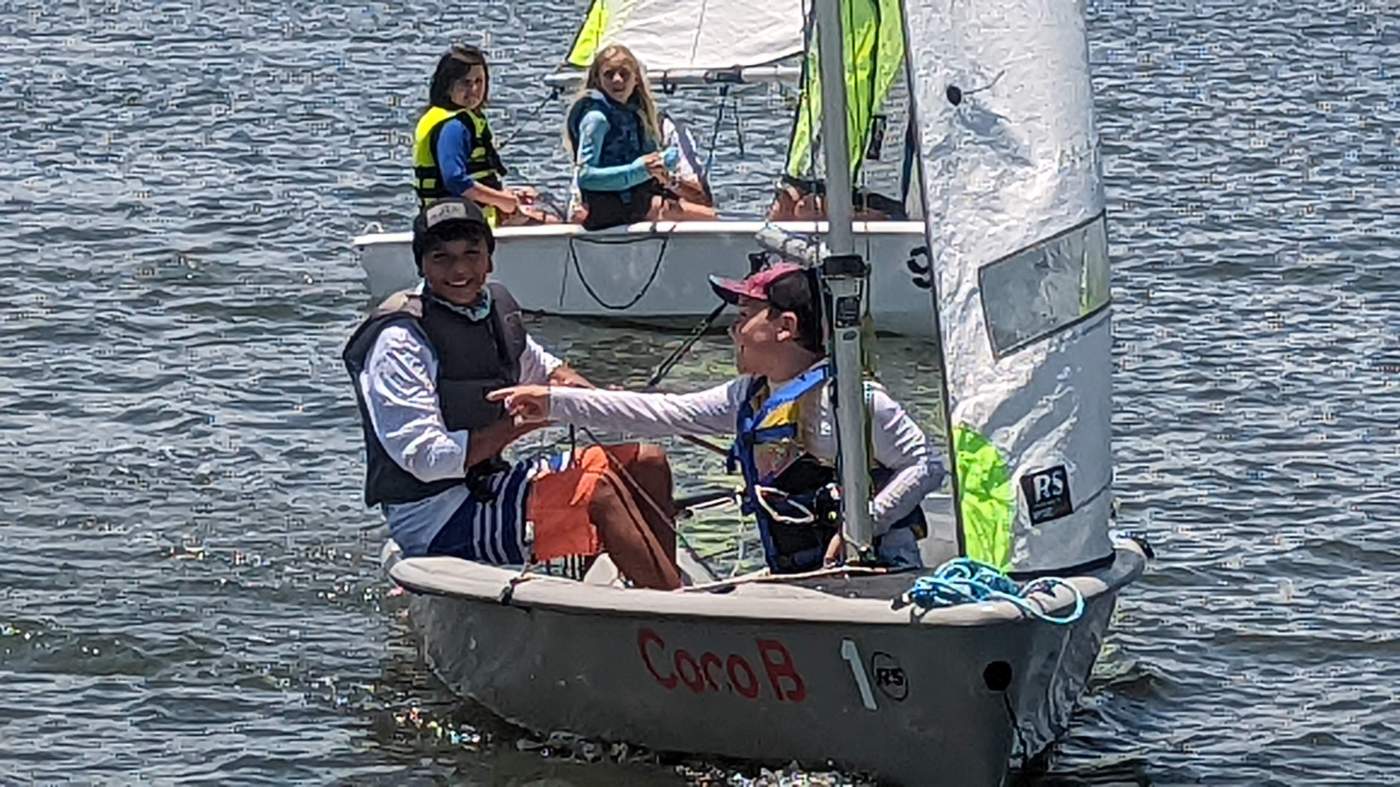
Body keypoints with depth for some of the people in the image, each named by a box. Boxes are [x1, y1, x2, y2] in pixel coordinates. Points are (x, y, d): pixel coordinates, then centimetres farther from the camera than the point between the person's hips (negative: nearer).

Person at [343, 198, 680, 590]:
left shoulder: (496, 306, 8)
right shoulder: (399, 341, -17)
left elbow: (538, 366, 30)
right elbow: (426, 458, -24)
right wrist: (526, 420, -24)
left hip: (490, 481, 10)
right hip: (437, 521, -10)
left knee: (646, 462, 7)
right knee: (599, 491, -26)